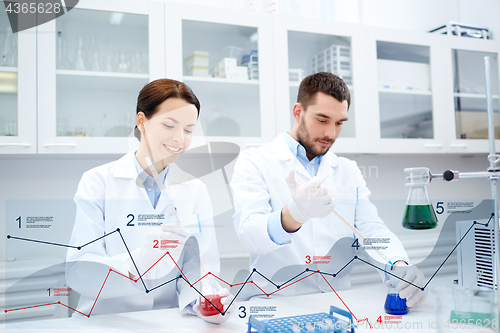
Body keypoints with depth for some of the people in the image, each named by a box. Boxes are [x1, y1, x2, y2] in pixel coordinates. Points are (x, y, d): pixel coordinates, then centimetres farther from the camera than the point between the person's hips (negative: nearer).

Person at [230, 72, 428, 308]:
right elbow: (249, 234, -15)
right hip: (273, 303, -3)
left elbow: (371, 229, 6)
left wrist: (399, 265, -16)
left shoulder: (349, 171, 15)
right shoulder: (254, 162, -1)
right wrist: (294, 214, -36)